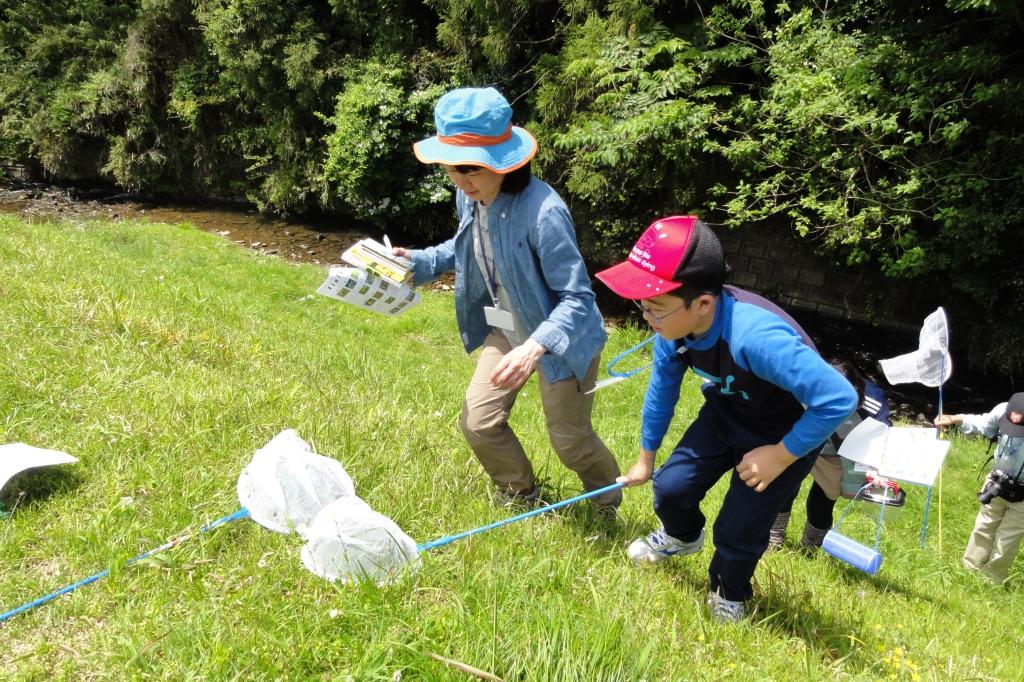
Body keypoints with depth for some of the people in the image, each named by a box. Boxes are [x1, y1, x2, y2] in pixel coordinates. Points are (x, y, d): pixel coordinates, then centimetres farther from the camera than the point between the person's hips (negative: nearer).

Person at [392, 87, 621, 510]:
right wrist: (420, 262, -2)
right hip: (506, 330, 7)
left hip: (561, 336, -7)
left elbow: (576, 298, -31)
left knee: (569, 440, 7)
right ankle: (520, 498, 37)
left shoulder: (542, 210, -34)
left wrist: (535, 347, -46)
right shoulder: (469, 197, -10)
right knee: (478, 422, 8)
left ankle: (609, 508, 41)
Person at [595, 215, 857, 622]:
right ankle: (682, 537, 39)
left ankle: (730, 594, 33)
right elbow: (662, 389, -2)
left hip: (787, 432, -5)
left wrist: (780, 456, -28)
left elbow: (839, 400, -40)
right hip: (727, 413, 6)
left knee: (737, 530, -3)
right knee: (671, 487, 1)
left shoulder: (755, 337, -44)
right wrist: (645, 459, 11)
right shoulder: (675, 324, -20)